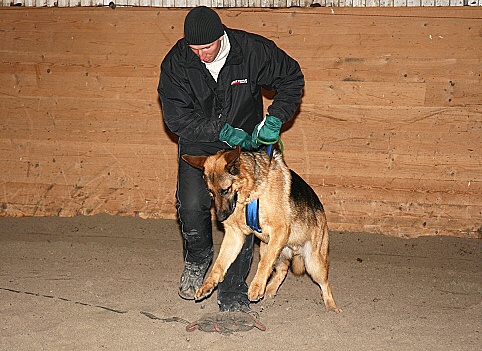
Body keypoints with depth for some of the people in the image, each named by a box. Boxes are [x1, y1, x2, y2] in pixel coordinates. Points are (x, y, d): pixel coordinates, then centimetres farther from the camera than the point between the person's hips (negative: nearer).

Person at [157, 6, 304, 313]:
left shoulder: (253, 50, -19)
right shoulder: (176, 63, -17)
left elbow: (292, 78, -4)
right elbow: (176, 117, -17)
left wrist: (275, 118, -16)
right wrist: (223, 131, -25)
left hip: (246, 141, 0)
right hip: (198, 143, 0)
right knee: (192, 207, -17)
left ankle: (233, 294, 2)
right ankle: (197, 259, 17)